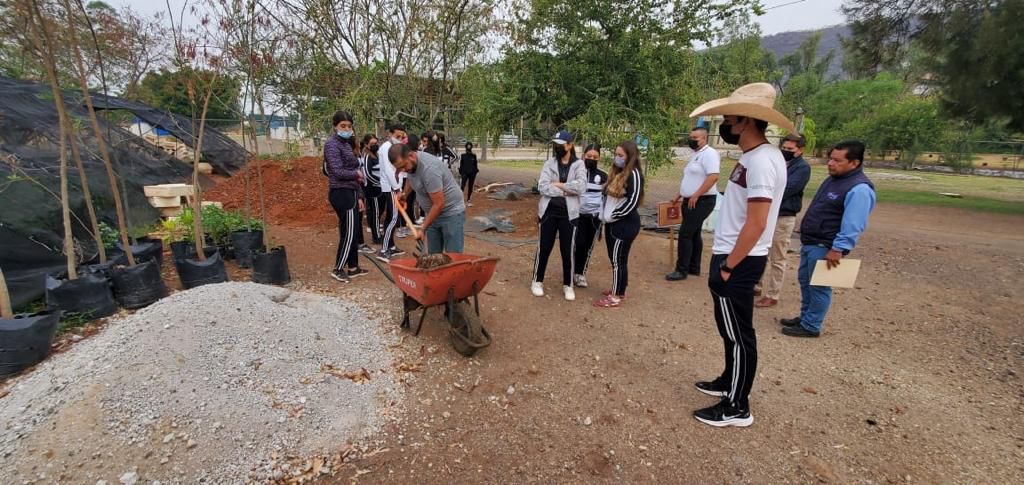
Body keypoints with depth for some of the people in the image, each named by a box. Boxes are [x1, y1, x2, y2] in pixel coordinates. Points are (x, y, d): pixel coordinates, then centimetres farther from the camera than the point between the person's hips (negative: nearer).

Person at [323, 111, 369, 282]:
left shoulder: (346, 144, 17)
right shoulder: (332, 144, -9)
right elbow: (338, 172, -19)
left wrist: (358, 196, 16)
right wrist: (357, 174, -2)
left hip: (349, 192, 9)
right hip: (341, 193, -9)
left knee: (352, 232, 13)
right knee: (348, 233, -6)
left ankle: (353, 267, 22)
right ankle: (338, 269, 4)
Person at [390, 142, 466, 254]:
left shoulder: (429, 168, -30)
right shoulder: (408, 163, -3)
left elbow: (438, 204, -27)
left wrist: (423, 229, -21)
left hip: (451, 213, -8)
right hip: (433, 213, 8)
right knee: (433, 255, 9)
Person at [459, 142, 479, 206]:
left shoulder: (474, 156, 4)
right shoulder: (463, 155, 1)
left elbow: (475, 164, 10)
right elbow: (461, 165, 4)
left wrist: (476, 172, 6)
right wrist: (460, 172, 1)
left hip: (472, 173, 2)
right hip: (464, 173, -2)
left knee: (470, 187, 7)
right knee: (463, 186, -15)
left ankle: (468, 201, 18)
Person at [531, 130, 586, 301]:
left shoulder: (579, 165, 0)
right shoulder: (549, 163, 3)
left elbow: (580, 186, -17)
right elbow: (542, 187, -10)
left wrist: (557, 184, -12)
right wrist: (566, 191, -14)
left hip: (568, 213, -1)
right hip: (549, 211, 1)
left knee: (568, 250, 8)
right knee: (544, 248, 9)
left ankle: (568, 285, 23)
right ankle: (537, 281, 26)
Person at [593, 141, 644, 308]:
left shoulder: (633, 174, -13)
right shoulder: (617, 173, 13)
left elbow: (632, 202, -19)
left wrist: (613, 215, -15)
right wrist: (604, 214, 8)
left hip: (625, 224, -8)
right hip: (612, 223, 9)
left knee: (618, 259, -3)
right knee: (615, 258, 15)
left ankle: (616, 297, 6)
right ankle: (618, 289, 28)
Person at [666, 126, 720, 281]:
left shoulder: (709, 153, -14)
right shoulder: (696, 155, 17)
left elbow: (713, 177, -24)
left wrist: (695, 196, -25)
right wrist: (678, 196, 21)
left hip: (701, 201, -10)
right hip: (691, 201, 10)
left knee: (685, 234, -10)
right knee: (693, 234, 13)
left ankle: (682, 270, -3)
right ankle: (694, 267, 21)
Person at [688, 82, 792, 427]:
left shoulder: (761, 161, -21)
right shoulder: (754, 157, 10)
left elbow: (756, 224, -25)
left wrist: (727, 267, -19)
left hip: (738, 262, -10)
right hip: (735, 257, 10)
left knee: (738, 334, 2)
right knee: (732, 330, 21)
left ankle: (737, 408, 17)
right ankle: (729, 382, 39)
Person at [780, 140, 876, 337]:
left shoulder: (859, 188, -21)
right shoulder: (834, 179, 11)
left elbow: (853, 225, -25)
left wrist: (838, 249, -27)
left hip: (826, 247, -10)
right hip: (810, 242, 10)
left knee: (818, 287, 1)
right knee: (805, 281, 18)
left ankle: (811, 326, 13)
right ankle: (804, 317, 32)